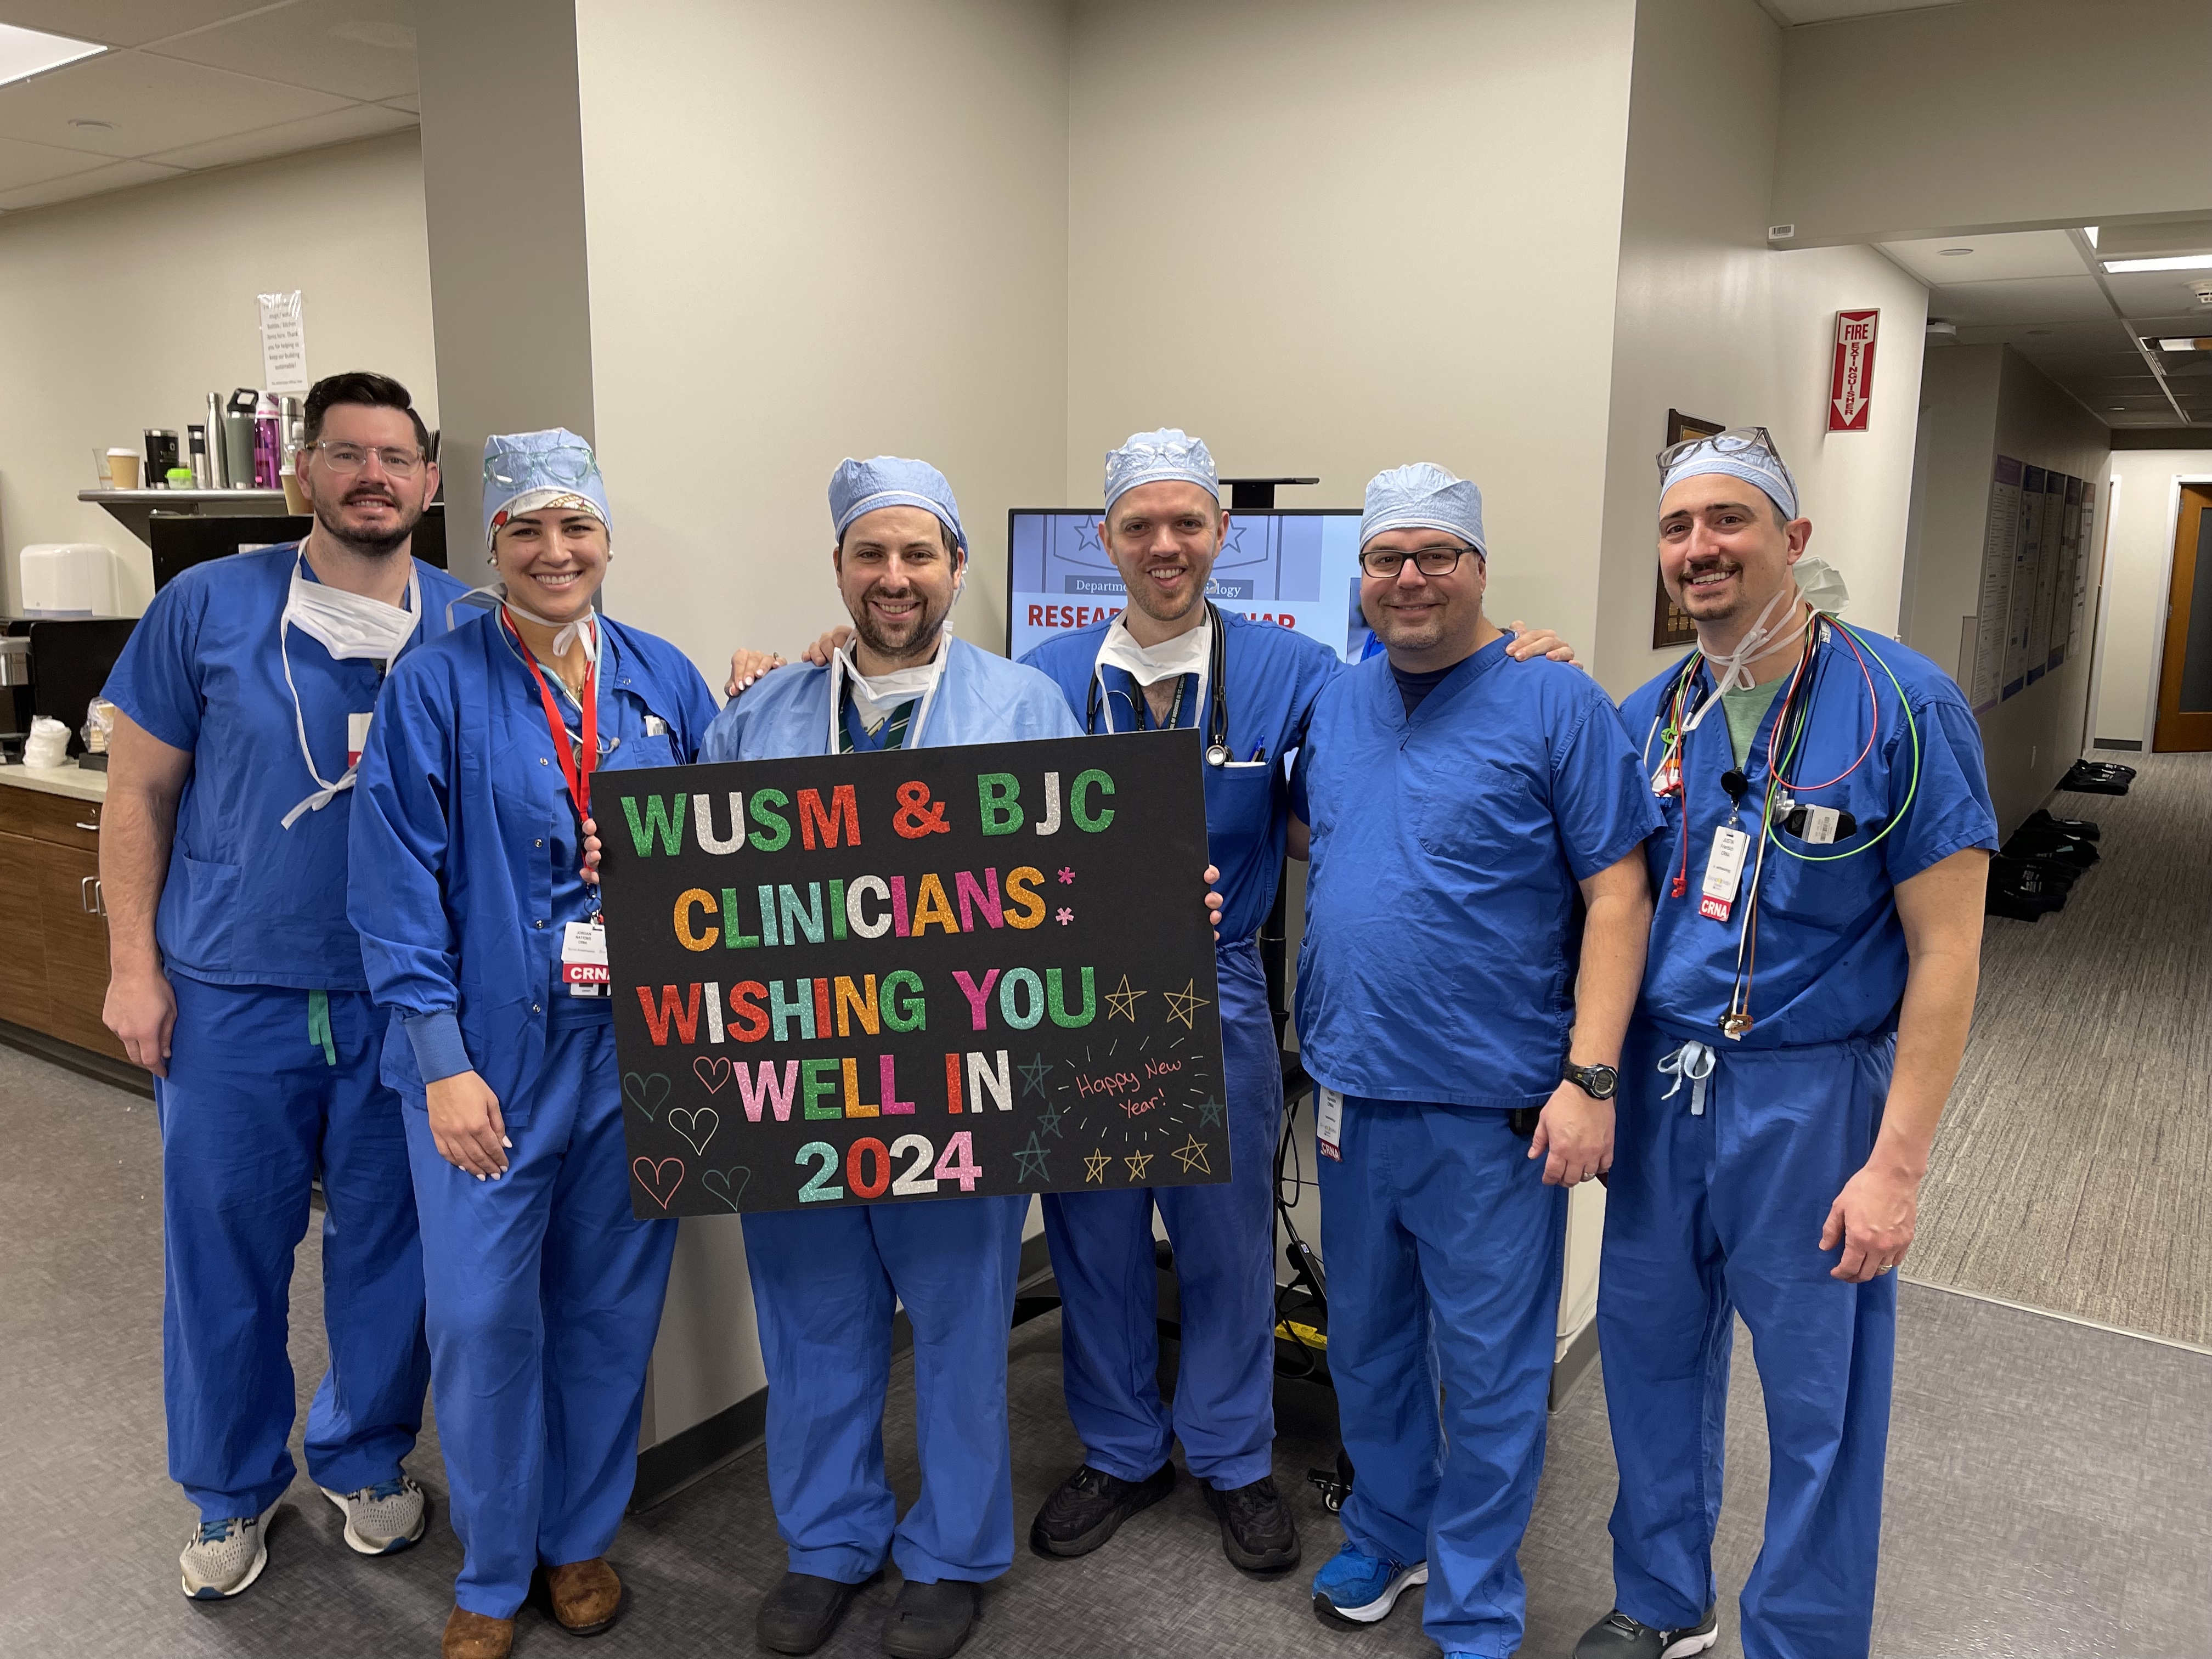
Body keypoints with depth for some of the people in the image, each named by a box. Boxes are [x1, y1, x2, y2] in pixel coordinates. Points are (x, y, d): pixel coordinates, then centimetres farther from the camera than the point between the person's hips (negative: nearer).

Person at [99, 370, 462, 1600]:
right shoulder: (209, 607, -3)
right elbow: (140, 793, 2)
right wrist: (135, 964, -2)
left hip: (404, 997, 1)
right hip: (232, 991, 0)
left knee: (390, 1242, 13)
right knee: (226, 1246, 11)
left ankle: (368, 1457, 36)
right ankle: (233, 1488, 34)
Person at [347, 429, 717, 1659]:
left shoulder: (665, 681, 6)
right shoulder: (437, 689, -3)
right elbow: (401, 882, -7)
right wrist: (442, 1060, -13)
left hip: (635, 1047, 3)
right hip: (492, 1049, -2)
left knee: (610, 1305, 13)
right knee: (484, 1315, 3)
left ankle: (582, 1538, 35)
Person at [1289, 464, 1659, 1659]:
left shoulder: (1556, 706, -9)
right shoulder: (1335, 704, 7)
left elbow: (1616, 899, -11)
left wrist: (1589, 1079, -17)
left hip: (1492, 1107, -5)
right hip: (1352, 1089, 5)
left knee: (1489, 1368, 8)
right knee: (1366, 1342, 20)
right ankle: (1386, 1533, 43)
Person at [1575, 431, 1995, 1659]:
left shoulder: (1901, 706, -12)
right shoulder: (1648, 717, 3)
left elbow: (1945, 951, -12)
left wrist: (1896, 1165, -14)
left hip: (1811, 1095, -5)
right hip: (1657, 1080, 5)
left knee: (1820, 1399, 9)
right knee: (1649, 1353, 17)